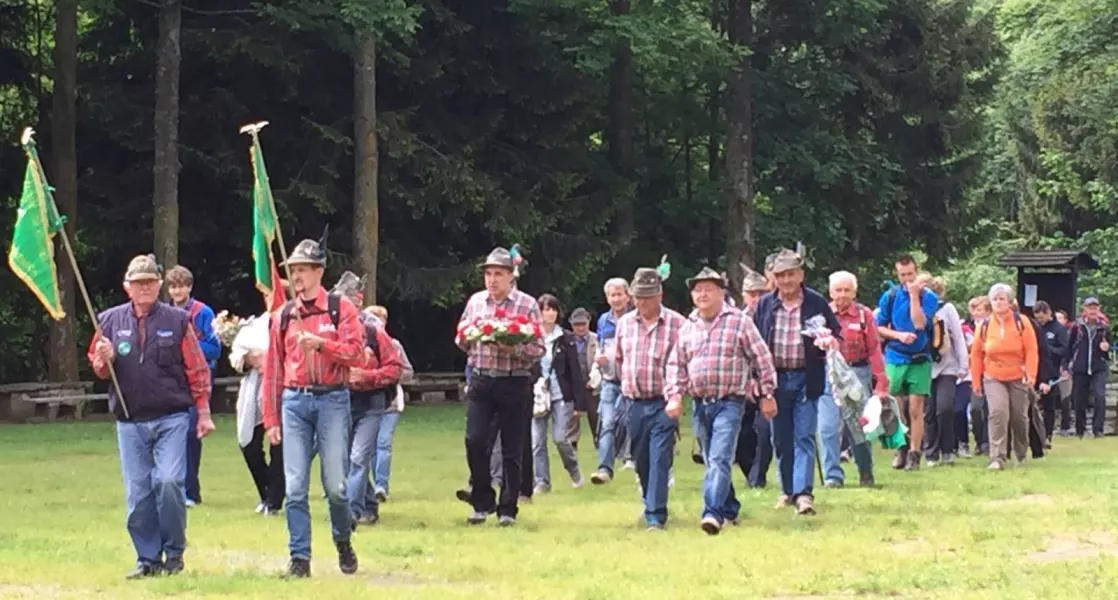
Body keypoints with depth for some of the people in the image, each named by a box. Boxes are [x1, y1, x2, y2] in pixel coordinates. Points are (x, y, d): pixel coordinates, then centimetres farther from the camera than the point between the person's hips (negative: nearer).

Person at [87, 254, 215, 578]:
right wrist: (104, 360, -10)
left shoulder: (177, 320, 1)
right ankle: (148, 558, 13)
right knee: (138, 493, 3)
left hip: (172, 418, -2)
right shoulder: (110, 321, 7)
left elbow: (197, 370, 3)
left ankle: (174, 552, 3)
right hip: (129, 421, 3)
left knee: (169, 482, -14)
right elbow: (98, 369, 13)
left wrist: (204, 412, 0)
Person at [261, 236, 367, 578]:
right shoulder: (283, 315, 10)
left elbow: (357, 355, -7)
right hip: (294, 402, 2)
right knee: (295, 487, -2)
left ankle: (343, 543, 22)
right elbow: (273, 370, 11)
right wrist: (271, 419, 7)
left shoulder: (341, 308, 2)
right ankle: (299, 558, 3)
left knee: (335, 485, -2)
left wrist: (320, 343, -20)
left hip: (332, 399, -2)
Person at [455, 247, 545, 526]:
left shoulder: (527, 305, -3)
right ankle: (481, 503, 11)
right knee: (475, 441, -5)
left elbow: (538, 349, -5)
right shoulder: (475, 301, 9)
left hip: (514, 383, -3)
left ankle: (507, 509, 11)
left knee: (512, 449, 3)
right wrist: (469, 337, -7)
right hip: (480, 380, 3)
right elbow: (461, 339, 15)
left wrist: (512, 348, -22)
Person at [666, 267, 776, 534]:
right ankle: (729, 510, 28)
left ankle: (713, 513, -26)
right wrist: (674, 394, 0)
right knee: (711, 461, 13)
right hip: (699, 403, 6)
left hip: (729, 402, -6)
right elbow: (676, 364, 14)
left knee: (719, 459, -18)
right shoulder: (688, 327, 11)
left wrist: (767, 395, -2)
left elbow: (762, 359, -1)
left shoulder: (739, 322, -3)